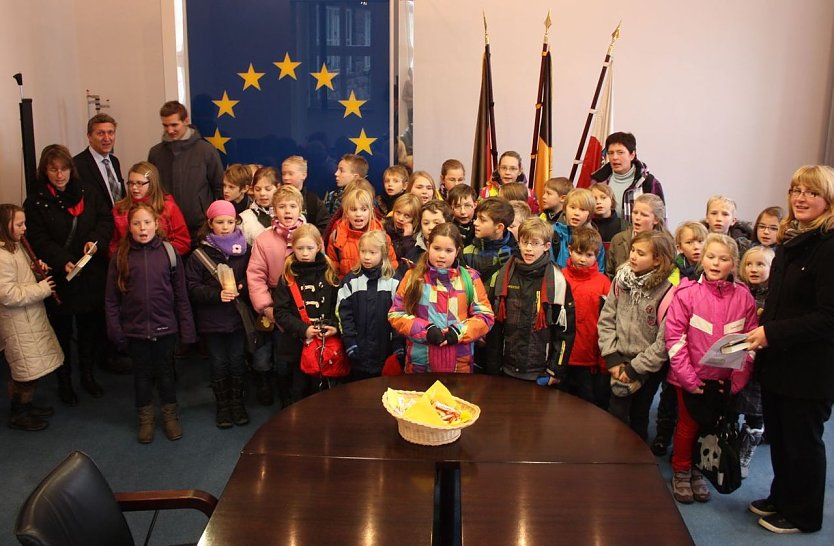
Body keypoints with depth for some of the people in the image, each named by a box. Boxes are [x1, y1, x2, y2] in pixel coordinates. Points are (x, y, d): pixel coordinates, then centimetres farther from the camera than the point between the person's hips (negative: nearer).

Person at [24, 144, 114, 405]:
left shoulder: (87, 194, 5)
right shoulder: (36, 202, -5)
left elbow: (106, 219, 3)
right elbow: (38, 240, -12)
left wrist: (96, 240, -17)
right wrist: (63, 262, -26)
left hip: (91, 276, 3)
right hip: (58, 277, -3)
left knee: (90, 326, 13)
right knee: (61, 330, 10)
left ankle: (88, 374, 31)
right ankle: (64, 381, 25)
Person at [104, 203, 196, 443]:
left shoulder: (169, 252, -5)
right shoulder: (120, 257, -4)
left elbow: (181, 295, -2)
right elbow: (111, 298, 0)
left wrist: (187, 328, -3)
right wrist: (115, 331, -5)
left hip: (165, 327, 0)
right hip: (135, 329, 1)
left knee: (165, 372, 13)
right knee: (142, 374, 15)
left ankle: (170, 416, 32)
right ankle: (145, 418, 32)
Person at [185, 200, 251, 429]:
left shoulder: (244, 249, 0)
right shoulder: (200, 254, -6)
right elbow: (192, 287, -8)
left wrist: (241, 288, -14)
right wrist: (217, 294, -21)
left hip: (238, 317, 1)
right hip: (211, 320, -1)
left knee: (237, 360, 9)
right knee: (219, 363, 9)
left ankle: (237, 402, 27)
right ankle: (222, 405, 25)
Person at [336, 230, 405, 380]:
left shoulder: (395, 281, -1)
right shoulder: (350, 280, 2)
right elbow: (343, 313, 0)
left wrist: (399, 347, -7)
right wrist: (350, 344, -8)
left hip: (387, 353, -1)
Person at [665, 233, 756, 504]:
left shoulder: (743, 297, -5)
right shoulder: (687, 292, -12)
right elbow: (674, 337, -13)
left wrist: (738, 379, -8)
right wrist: (687, 376, -16)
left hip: (725, 381, 2)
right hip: (691, 378, -2)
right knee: (687, 426, 12)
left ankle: (699, 471, 35)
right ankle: (681, 472, 31)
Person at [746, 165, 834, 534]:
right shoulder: (790, 242, 9)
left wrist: (772, 333, -21)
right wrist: (760, 332, 4)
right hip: (777, 362, 8)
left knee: (802, 441, 8)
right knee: (777, 436, 19)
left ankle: (803, 516, 27)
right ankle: (781, 499, 38)